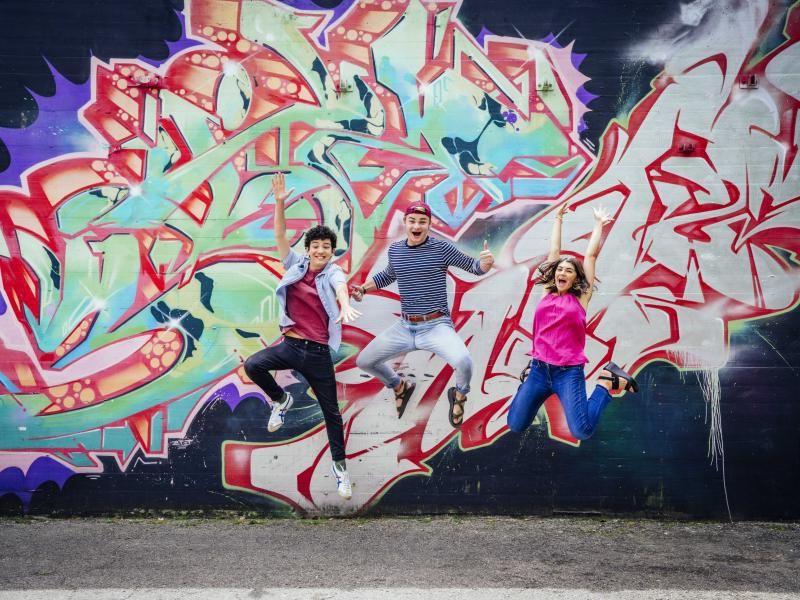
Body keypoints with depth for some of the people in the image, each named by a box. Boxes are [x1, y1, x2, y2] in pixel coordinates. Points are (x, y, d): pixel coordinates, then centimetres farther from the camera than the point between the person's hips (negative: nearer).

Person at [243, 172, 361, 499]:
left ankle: (340, 466, 25)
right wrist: (280, 203, -17)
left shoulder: (333, 273, -4)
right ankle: (281, 400, 6)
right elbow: (280, 235, -3)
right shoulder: (296, 264, 5)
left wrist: (345, 306, -50)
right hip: (290, 345, 2)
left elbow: (340, 287, -27)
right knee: (252, 365, -25)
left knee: (331, 411, 6)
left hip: (318, 353, -2)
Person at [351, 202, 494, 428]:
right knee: (364, 361, 8)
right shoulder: (395, 250, 3)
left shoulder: (441, 248, -10)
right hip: (404, 327, 5)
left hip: (437, 326, -5)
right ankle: (401, 386, 38)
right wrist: (363, 288, 17)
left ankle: (458, 396, 6)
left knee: (463, 362, -32)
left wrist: (486, 262, -27)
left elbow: (474, 267, -5)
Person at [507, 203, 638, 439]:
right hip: (539, 369, 3)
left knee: (582, 432, -13)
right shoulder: (547, 293, 9)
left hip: (568, 372, -3)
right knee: (515, 426, 2)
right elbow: (554, 252, 13)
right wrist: (558, 219, 20)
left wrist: (599, 224, 13)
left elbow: (590, 255, 4)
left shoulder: (580, 297, 2)